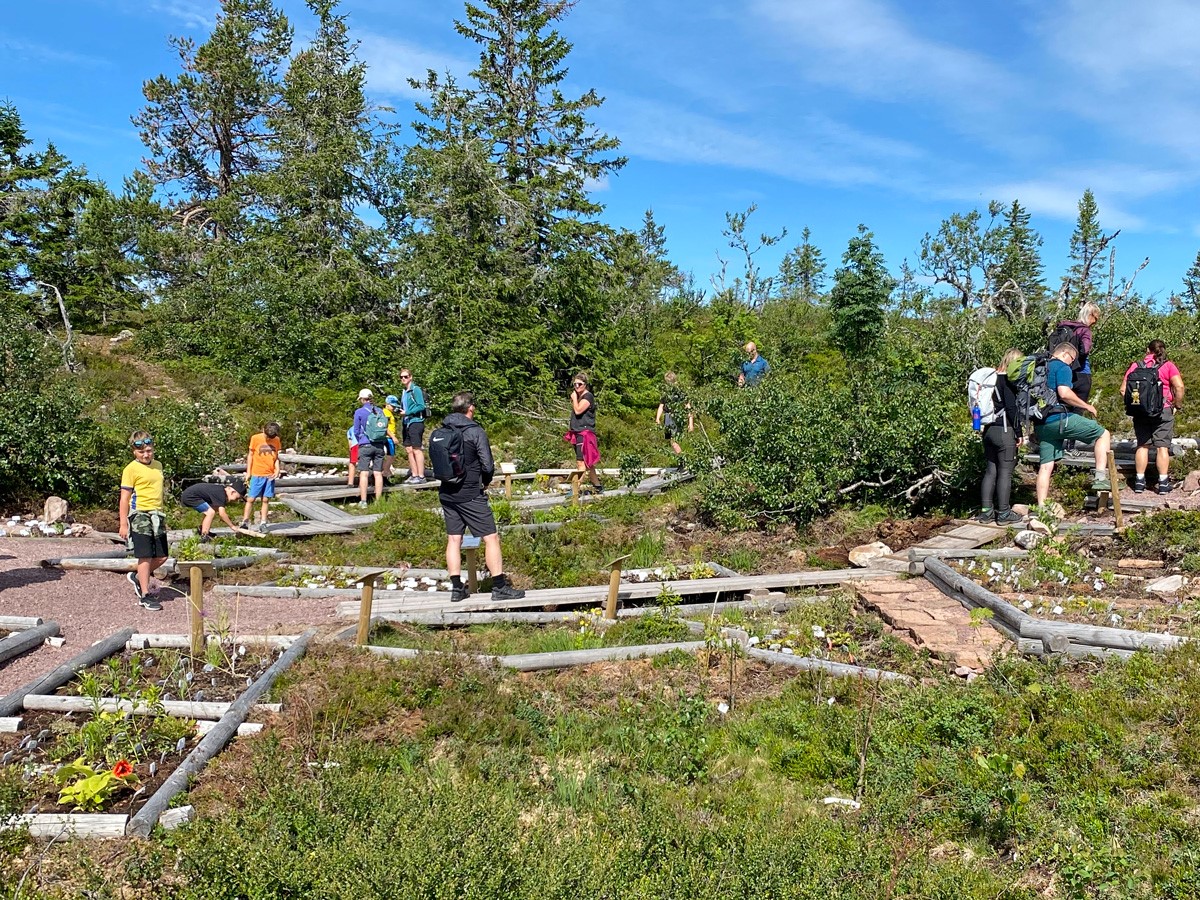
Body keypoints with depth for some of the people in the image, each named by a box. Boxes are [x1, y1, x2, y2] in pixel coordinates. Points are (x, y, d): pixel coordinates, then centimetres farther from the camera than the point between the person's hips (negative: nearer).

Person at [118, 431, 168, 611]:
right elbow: (125, 497, -8)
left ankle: (137, 577, 30)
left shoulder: (158, 465, 13)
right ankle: (145, 595, 3)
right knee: (145, 556, -5)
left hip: (157, 515, 7)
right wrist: (123, 524, -9)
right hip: (140, 515, -7)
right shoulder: (131, 469, -7)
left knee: (162, 556, 8)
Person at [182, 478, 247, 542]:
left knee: (215, 509, 16)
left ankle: (202, 530, 26)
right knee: (210, 512, -17)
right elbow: (222, 513, -25)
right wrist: (232, 526, -18)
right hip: (189, 496, -10)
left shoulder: (221, 489, 5)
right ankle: (204, 537, -17)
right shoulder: (221, 493, -22)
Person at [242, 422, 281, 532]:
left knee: (266, 499, 4)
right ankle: (245, 522, 4)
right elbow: (250, 455, 2)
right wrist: (248, 471, 0)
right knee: (251, 499, -1)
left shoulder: (276, 440, 4)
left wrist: (277, 469, -4)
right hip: (257, 474, -2)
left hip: (270, 475, 2)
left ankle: (263, 523, 10)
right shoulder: (256, 438, -5)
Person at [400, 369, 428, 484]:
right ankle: (414, 475, 14)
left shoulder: (416, 389, -9)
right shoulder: (404, 392, 17)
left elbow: (421, 406, -15)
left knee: (416, 450, -8)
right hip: (406, 423, 9)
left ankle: (421, 476, -6)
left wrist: (407, 412, -18)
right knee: (409, 450, 8)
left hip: (415, 422, -9)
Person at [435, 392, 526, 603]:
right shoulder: (475, 431, -13)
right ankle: (500, 587, 2)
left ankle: (457, 588, 16)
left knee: (453, 539, 12)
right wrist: (485, 482, 4)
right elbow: (488, 465, -15)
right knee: (491, 538, 1)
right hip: (470, 495, -6)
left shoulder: (440, 432, 3)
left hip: (446, 494, 6)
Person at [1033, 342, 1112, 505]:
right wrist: (1087, 406, -5)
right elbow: (1064, 393, -19)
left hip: (1041, 423, 8)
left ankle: (1041, 507, 7)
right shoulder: (1062, 367, -3)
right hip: (1059, 419, -8)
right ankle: (1100, 477, -4)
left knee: (1046, 466, 9)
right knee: (1103, 434, 4)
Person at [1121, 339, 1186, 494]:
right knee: (1162, 446, 2)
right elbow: (1179, 387, -14)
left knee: (1142, 445, 9)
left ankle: (1139, 481, 10)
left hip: (1140, 412, 2)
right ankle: (1163, 483, 3)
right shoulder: (1168, 366, 0)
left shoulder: (1135, 366, 7)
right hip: (1163, 411, -2)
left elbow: (1123, 390, 1)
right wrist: (1176, 405, -2)